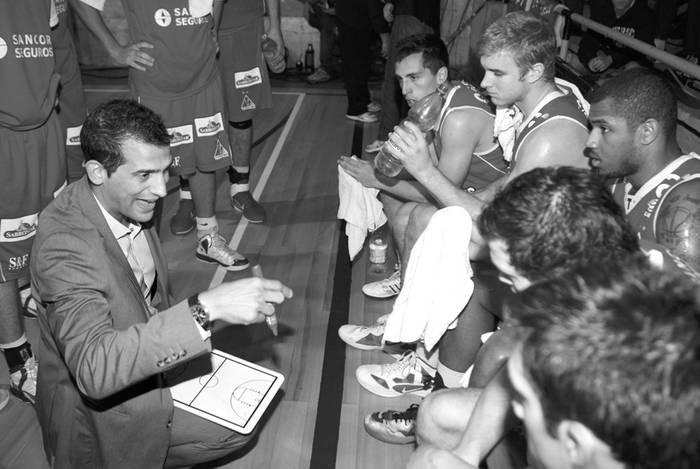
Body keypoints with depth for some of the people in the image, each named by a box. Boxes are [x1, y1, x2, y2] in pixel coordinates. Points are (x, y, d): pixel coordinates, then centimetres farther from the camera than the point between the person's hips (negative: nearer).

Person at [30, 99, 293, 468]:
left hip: (151, 375, 7)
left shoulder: (130, 202, -7)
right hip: (100, 423, -7)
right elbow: (94, 369, -44)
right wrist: (205, 309, -51)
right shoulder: (63, 246, -33)